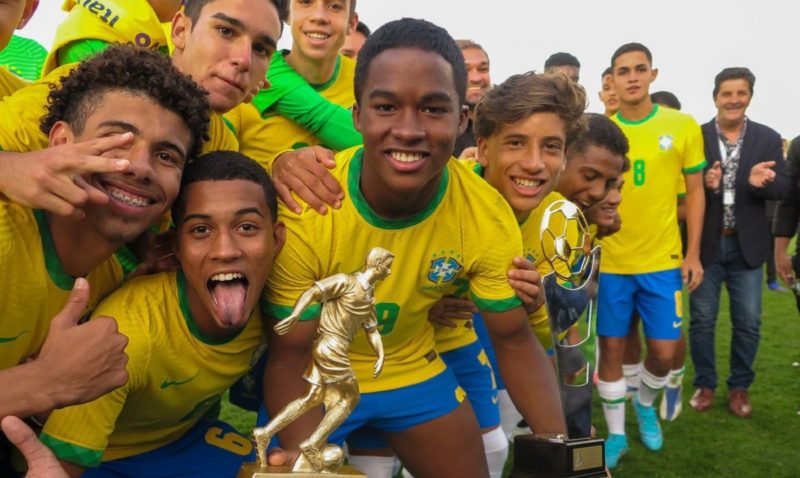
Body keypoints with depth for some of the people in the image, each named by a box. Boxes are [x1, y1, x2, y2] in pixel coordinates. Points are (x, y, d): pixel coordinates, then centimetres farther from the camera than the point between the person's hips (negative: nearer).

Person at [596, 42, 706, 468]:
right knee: (611, 349, 7)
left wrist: (693, 253, 1)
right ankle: (616, 434, 25)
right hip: (609, 262, 0)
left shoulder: (684, 126, -2)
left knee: (664, 351, 5)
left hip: (663, 261, 0)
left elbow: (694, 192, 4)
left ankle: (645, 404, 37)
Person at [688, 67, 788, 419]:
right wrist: (705, 184, -27)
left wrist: (761, 182, -26)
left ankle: (739, 387, 25)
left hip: (747, 245, 2)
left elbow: (783, 189, -4)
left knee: (748, 322, 7)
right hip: (705, 244, -1)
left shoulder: (768, 139, 2)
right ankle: (705, 384, 25)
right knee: (701, 319, 8)